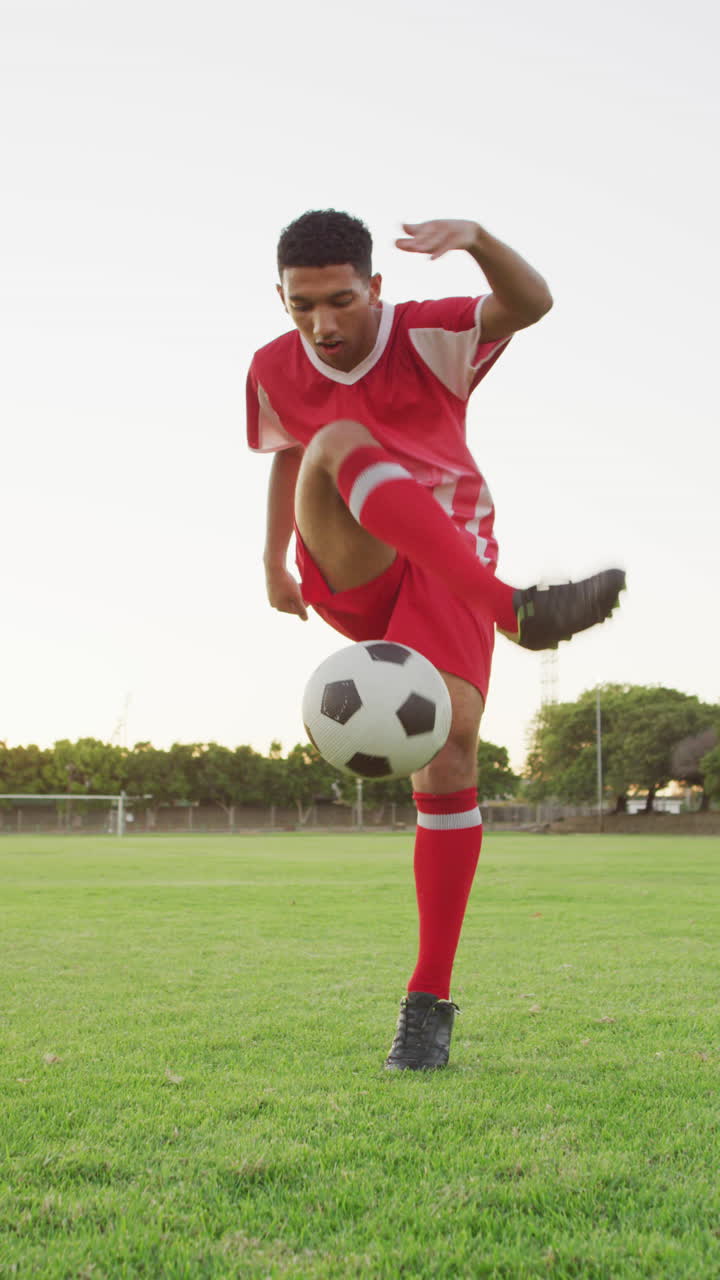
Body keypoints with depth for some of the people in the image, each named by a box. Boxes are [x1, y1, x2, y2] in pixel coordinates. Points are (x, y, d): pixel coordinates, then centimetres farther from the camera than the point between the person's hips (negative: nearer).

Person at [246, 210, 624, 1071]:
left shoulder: (428, 338, -9)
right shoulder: (275, 370, 3)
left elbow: (531, 303, -27)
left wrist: (477, 240, -46)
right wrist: (273, 561, 18)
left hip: (446, 568, -2)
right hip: (349, 574, 2)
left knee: (448, 740, -23)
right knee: (339, 443, -30)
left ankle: (430, 1001, -12)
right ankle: (518, 611, -46)